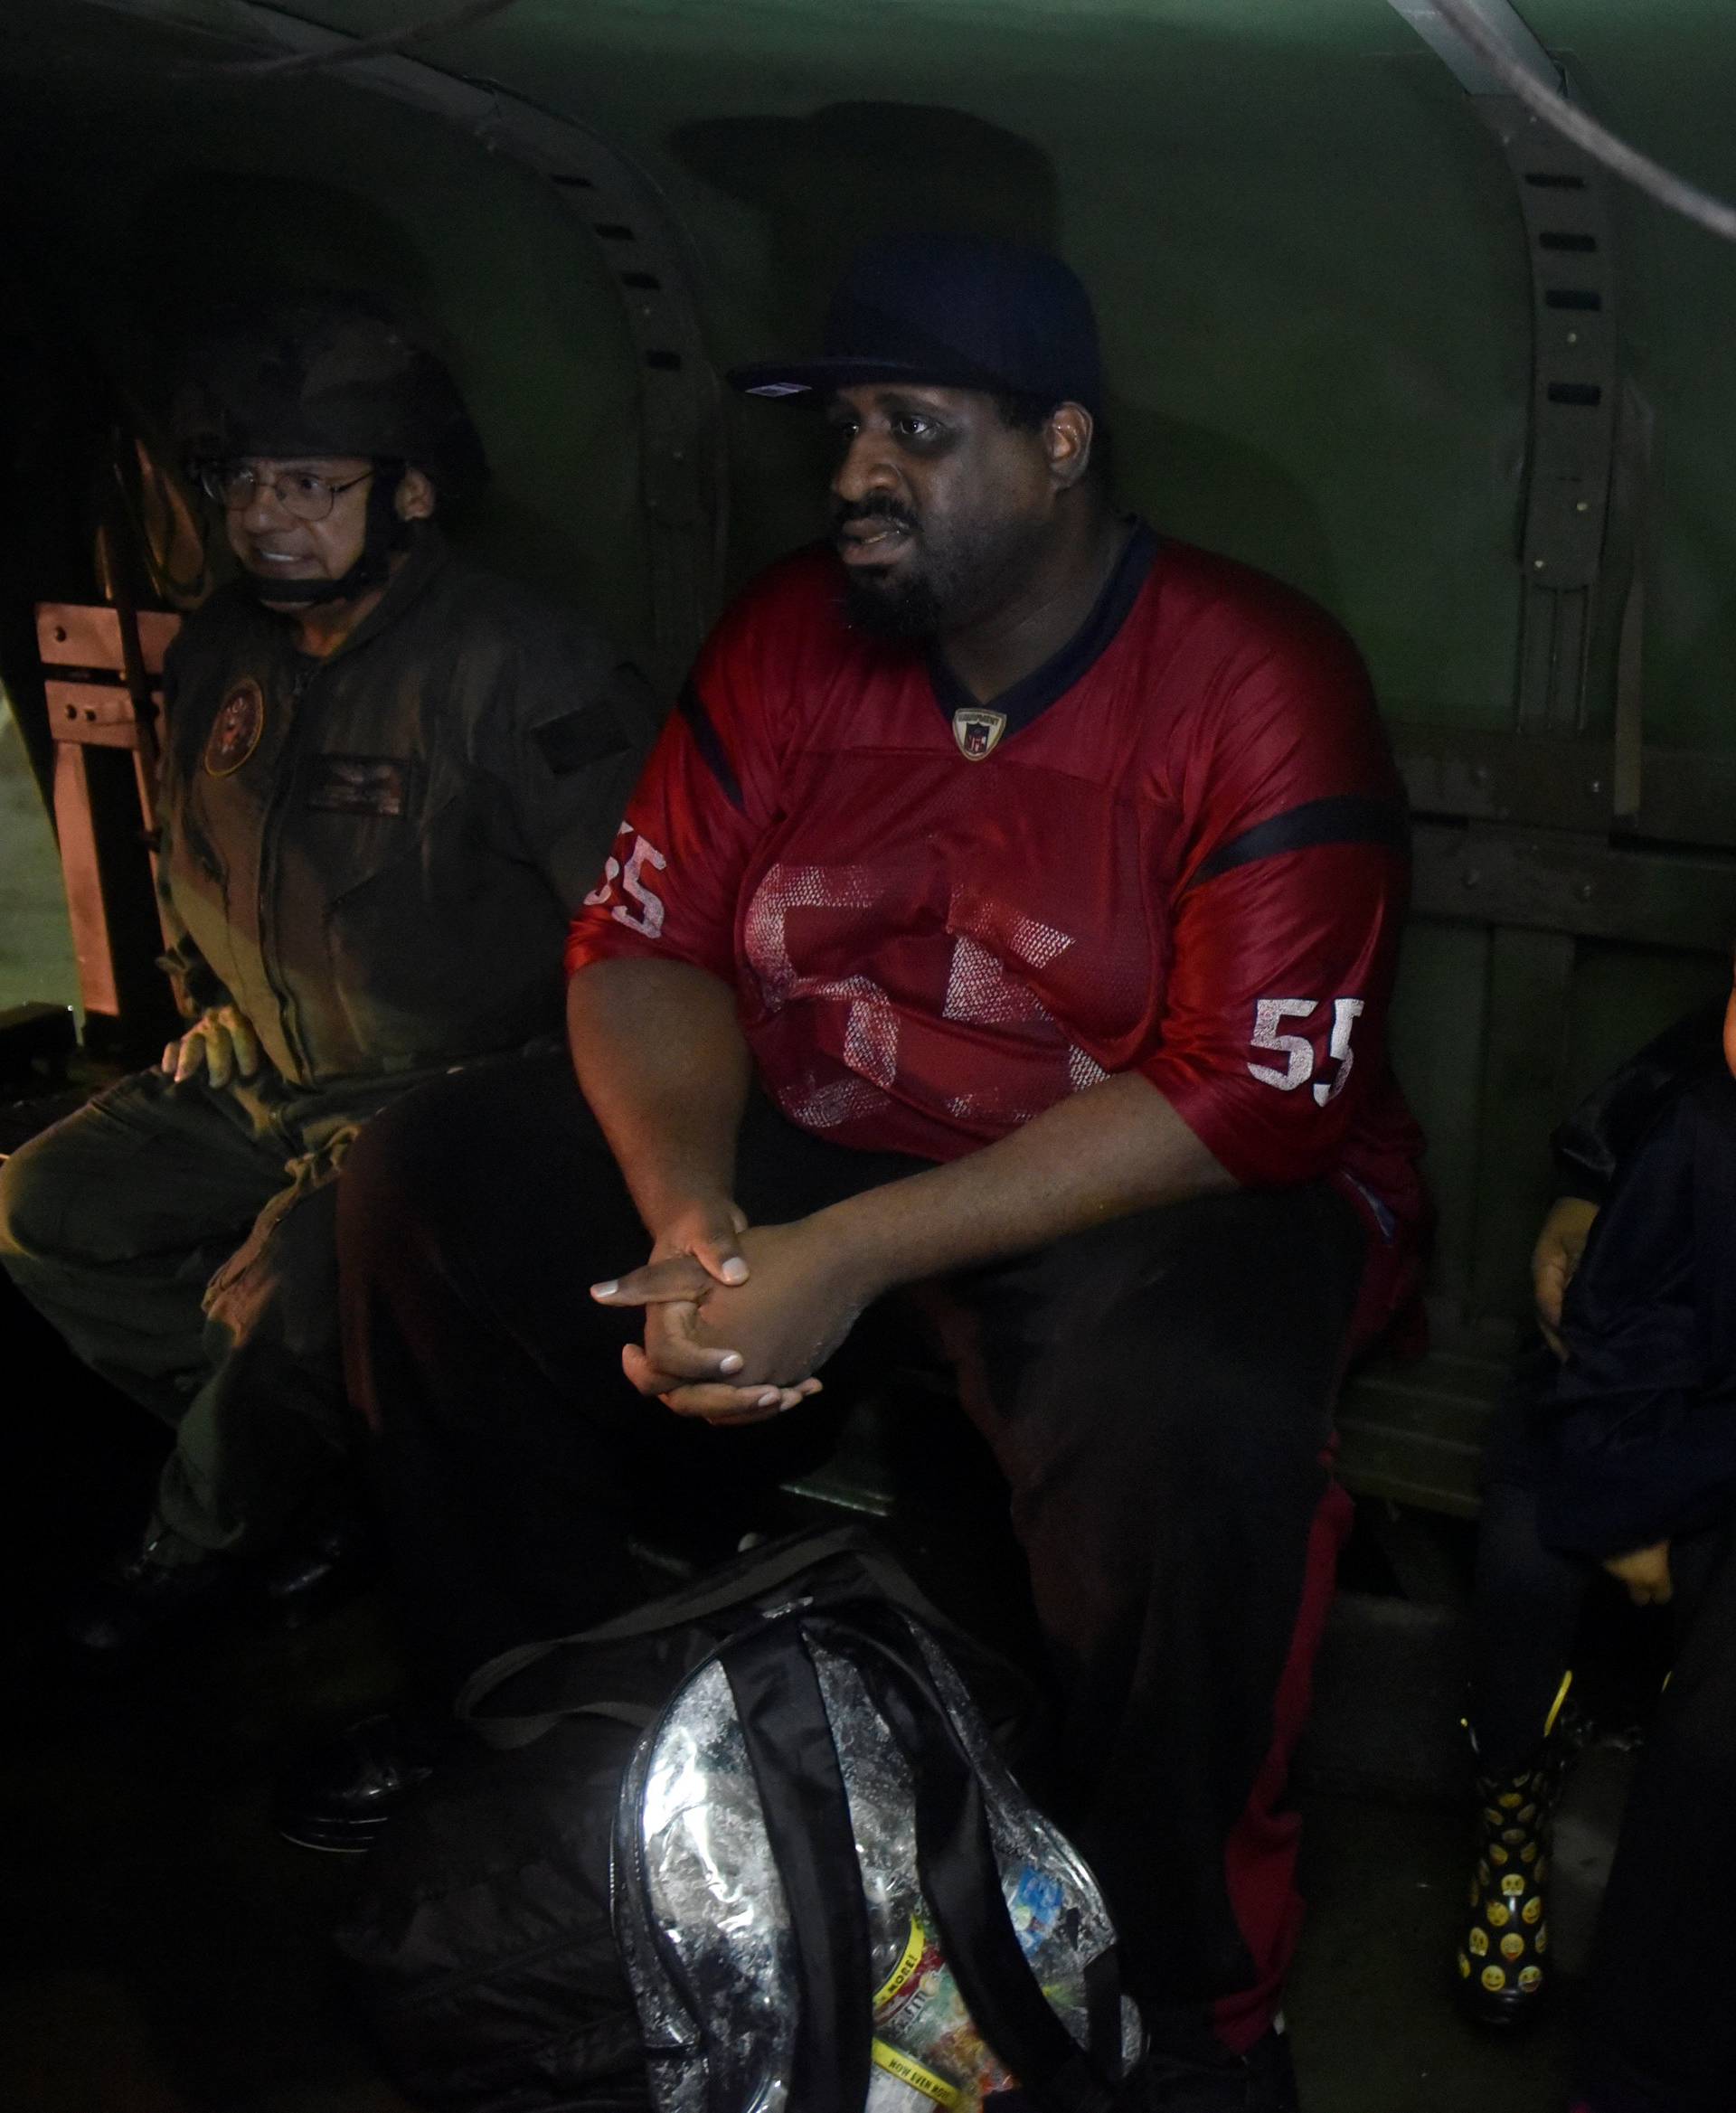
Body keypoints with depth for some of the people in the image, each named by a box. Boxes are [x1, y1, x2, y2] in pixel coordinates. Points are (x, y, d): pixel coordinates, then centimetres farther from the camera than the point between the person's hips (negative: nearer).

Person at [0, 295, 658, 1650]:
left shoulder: (513, 667, -19)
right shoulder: (221, 656, 5)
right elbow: (192, 865, 25)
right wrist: (207, 1009, 14)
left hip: (448, 1102, -8)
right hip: (260, 1085, 8)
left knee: (289, 1294, -28)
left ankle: (210, 1534, 5)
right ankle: (299, 1457, 9)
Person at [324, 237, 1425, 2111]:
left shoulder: (1257, 689, -16)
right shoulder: (790, 638, 1)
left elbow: (1250, 1102, -23)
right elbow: (642, 942, 0)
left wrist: (849, 1258, -27)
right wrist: (693, 1219, -21)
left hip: (1153, 1195, -5)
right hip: (803, 1156, 6)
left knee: (1178, 1417, -38)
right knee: (429, 1181, -7)